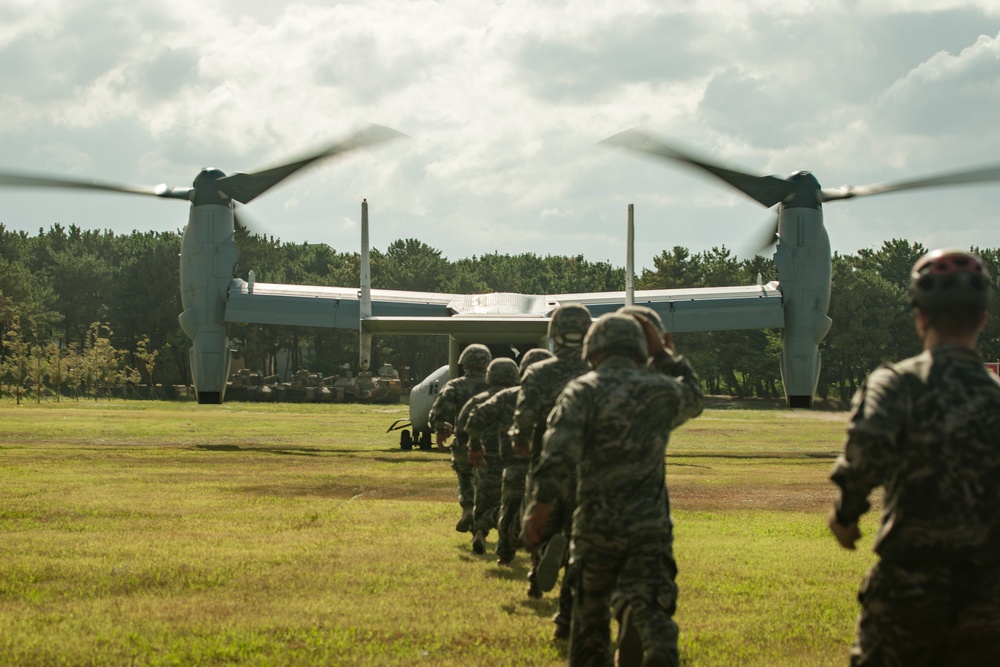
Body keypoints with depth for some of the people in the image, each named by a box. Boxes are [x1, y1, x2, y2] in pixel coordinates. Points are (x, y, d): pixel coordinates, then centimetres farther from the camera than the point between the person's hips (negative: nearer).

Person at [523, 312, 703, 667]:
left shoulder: (582, 391, -3)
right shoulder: (663, 391, 6)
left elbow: (559, 452, -16)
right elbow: (693, 396, 32)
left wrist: (539, 505, -20)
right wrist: (661, 352, 34)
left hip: (596, 524, -1)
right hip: (650, 524, 1)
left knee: (590, 609, 18)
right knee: (650, 605, -7)